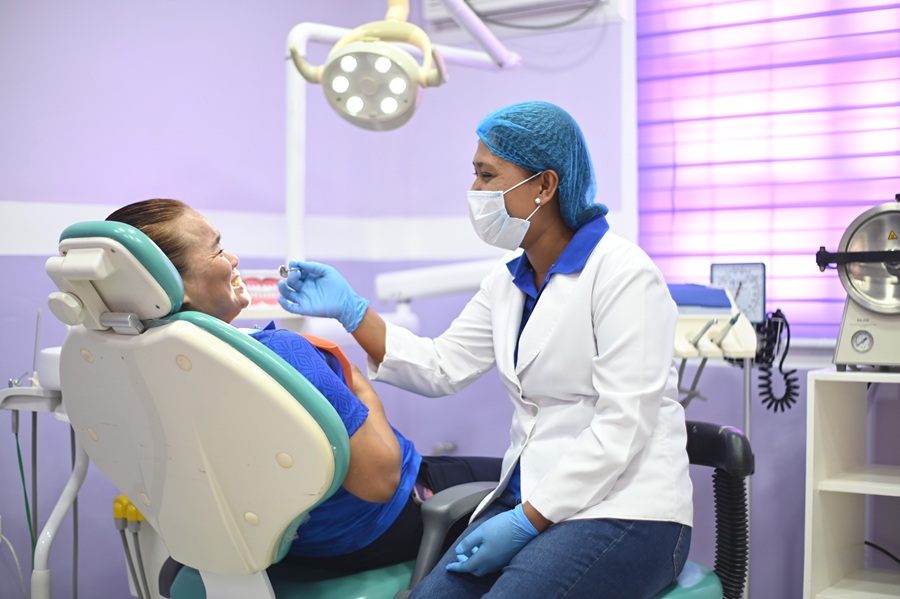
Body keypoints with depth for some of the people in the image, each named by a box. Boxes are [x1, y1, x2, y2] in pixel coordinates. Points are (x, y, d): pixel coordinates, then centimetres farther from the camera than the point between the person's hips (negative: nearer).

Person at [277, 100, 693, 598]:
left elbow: (622, 426, -18)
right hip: (533, 502, 7)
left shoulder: (623, 274, -12)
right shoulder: (507, 282, 13)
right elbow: (441, 367, 9)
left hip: (626, 514, -6)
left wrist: (526, 523, -20)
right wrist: (350, 311, 0)